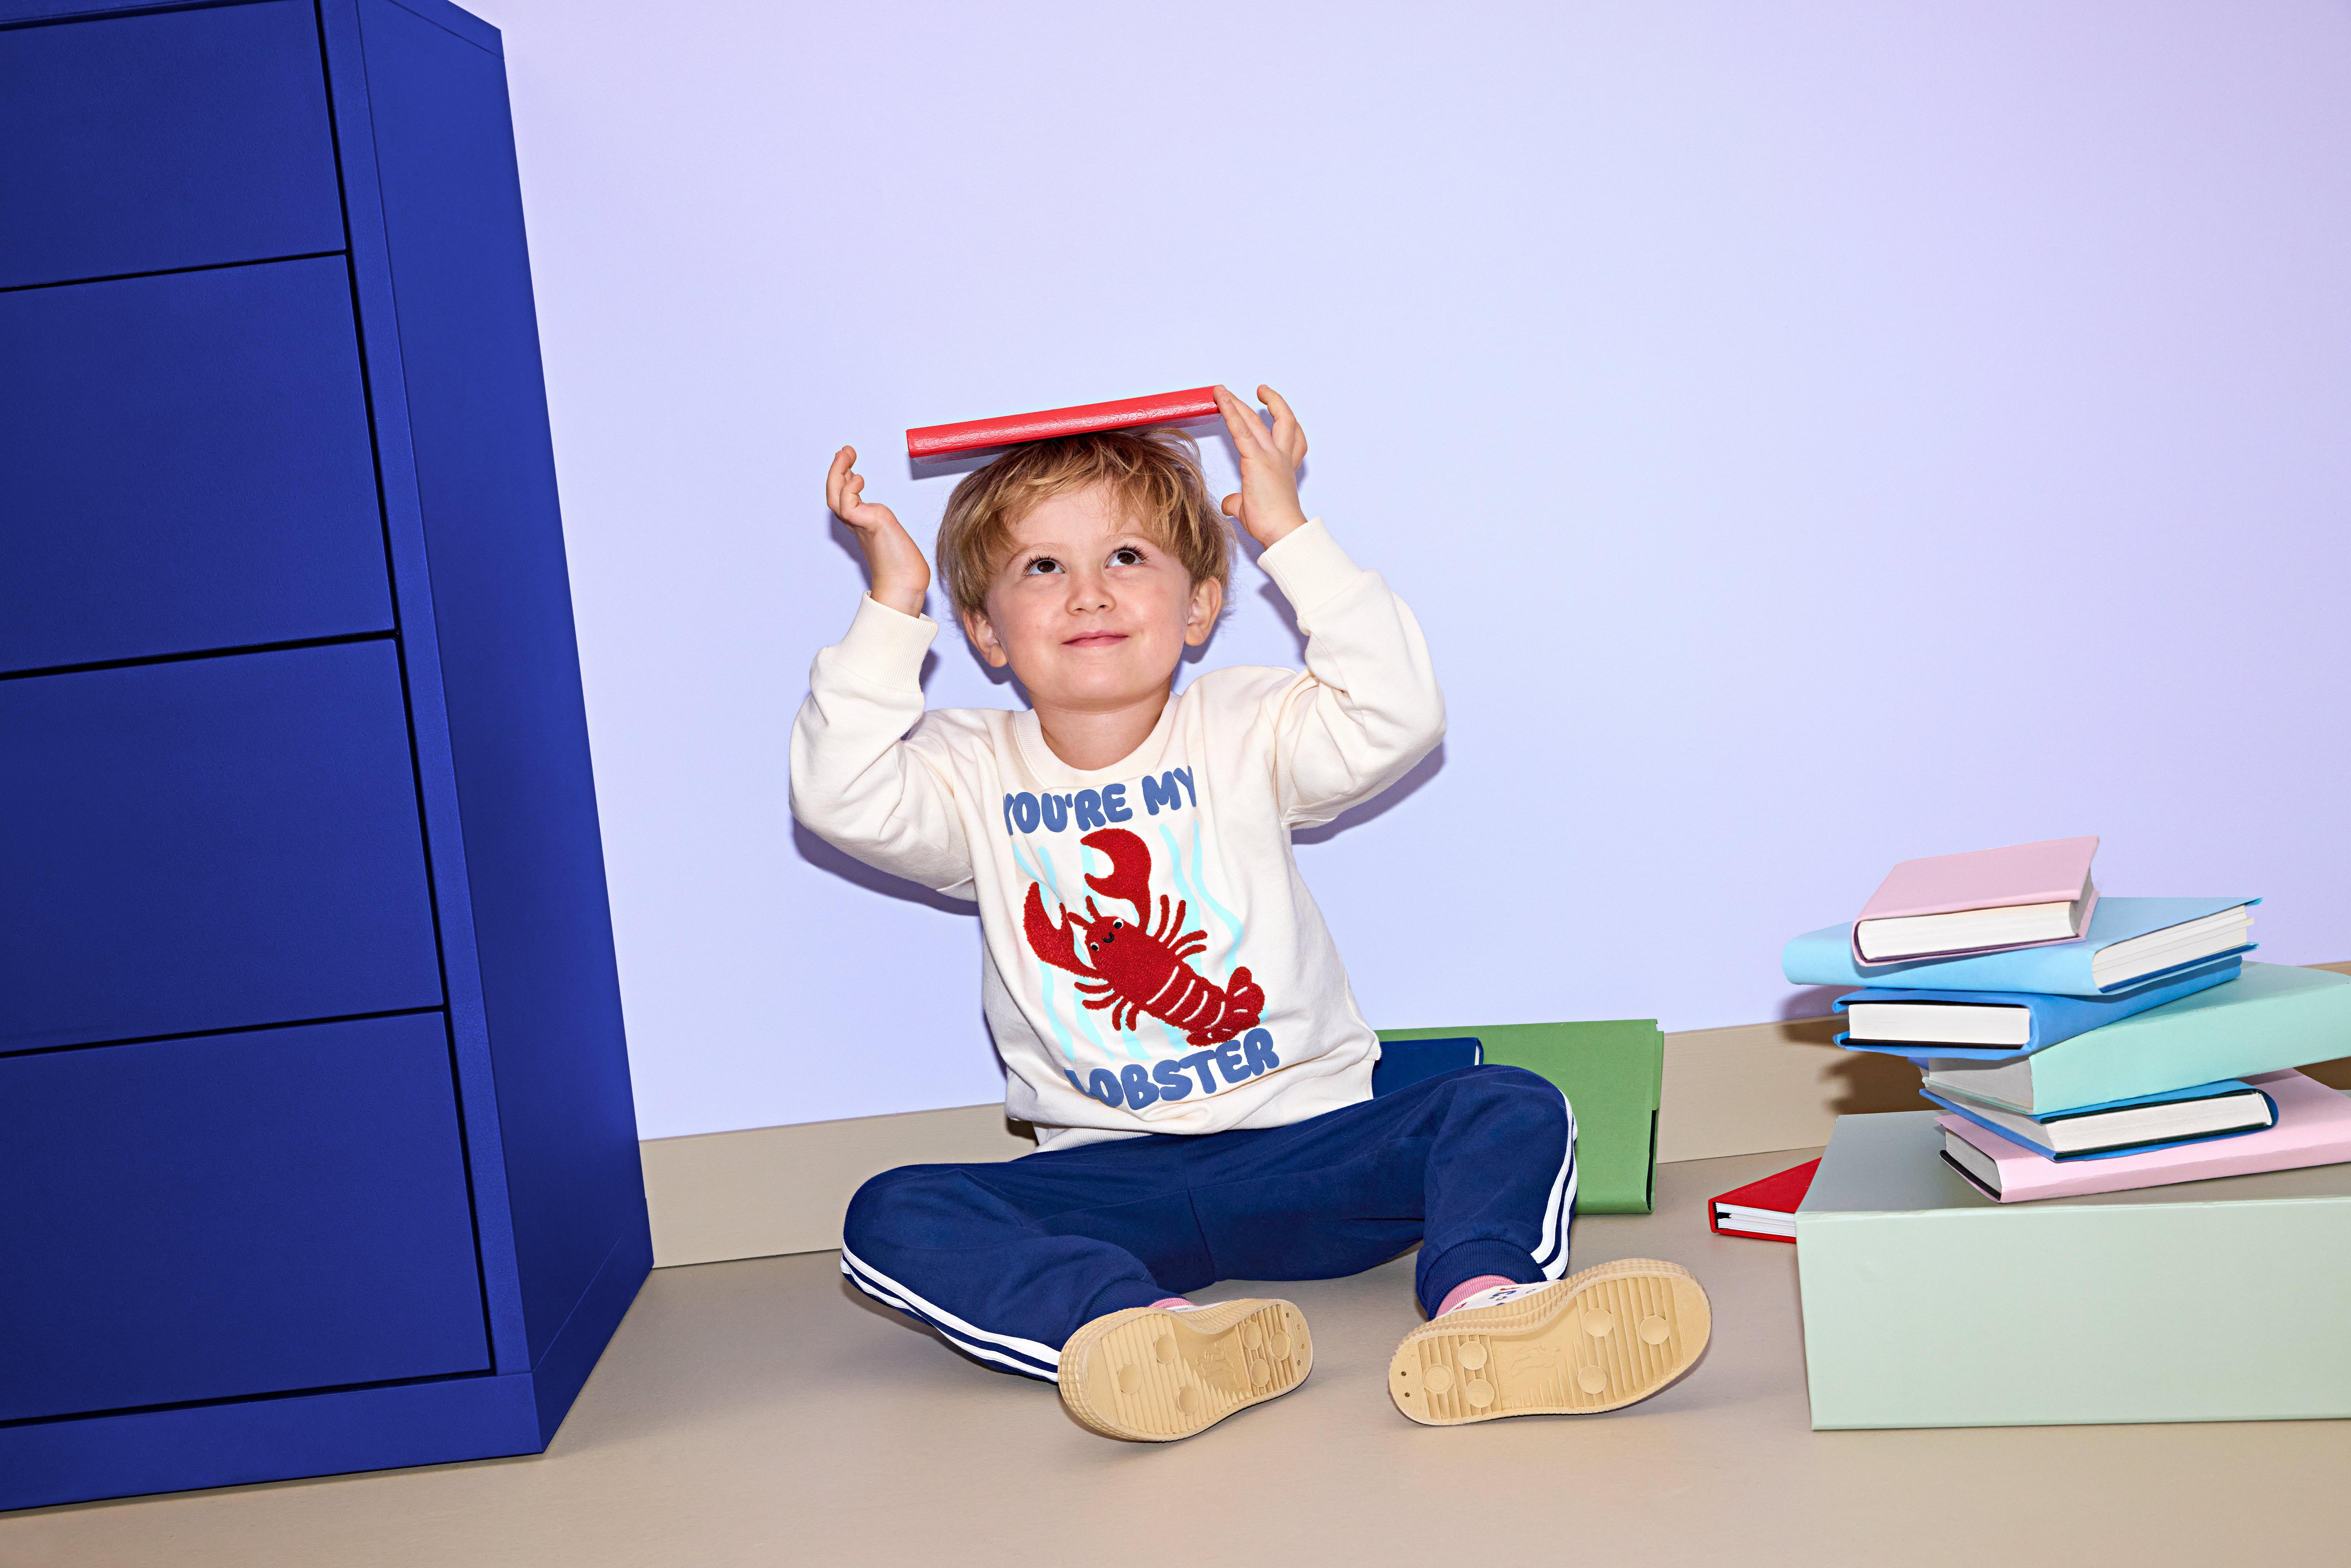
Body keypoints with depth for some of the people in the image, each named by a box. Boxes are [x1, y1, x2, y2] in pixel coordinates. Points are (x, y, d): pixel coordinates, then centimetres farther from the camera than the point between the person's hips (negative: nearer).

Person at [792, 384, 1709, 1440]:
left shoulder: (1245, 732, 2)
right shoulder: (973, 775, 5)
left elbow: (1395, 717, -16)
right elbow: (843, 799, -15)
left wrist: (1292, 538, -14)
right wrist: (892, 604, -15)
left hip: (1309, 1144, 0)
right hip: (1108, 1178, 0)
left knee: (1512, 1109, -23)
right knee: (890, 1220, -27)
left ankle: (1482, 1303, -52)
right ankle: (1161, 1338, -50)